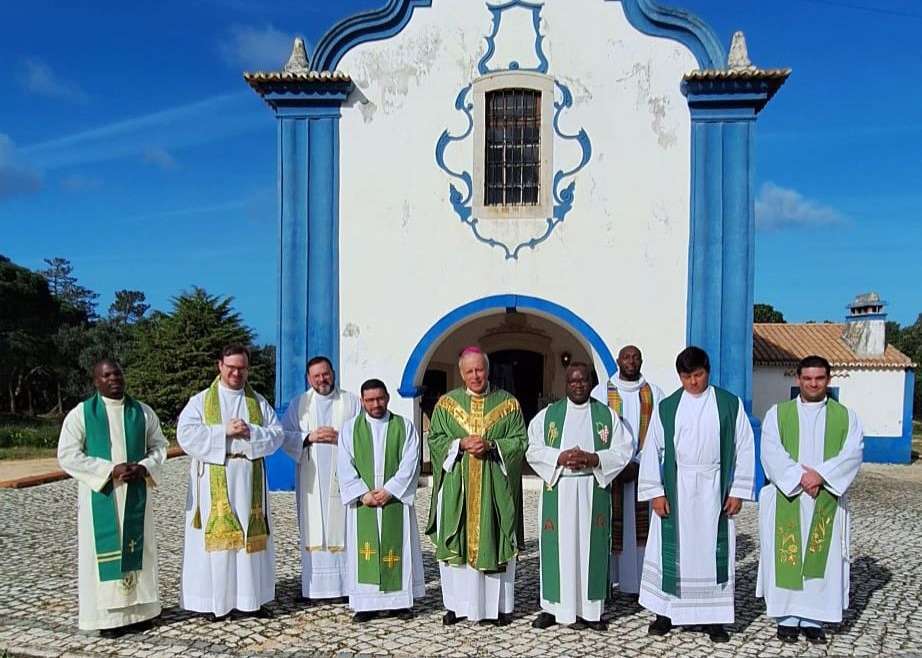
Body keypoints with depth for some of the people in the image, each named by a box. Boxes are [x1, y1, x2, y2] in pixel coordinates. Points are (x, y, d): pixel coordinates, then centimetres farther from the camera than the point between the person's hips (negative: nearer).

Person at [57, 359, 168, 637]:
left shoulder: (143, 412, 5)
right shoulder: (80, 413, -3)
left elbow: (159, 446, 9)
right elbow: (67, 454, -7)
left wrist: (144, 467, -11)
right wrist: (110, 470, -16)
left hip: (136, 494, 3)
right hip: (100, 494, -2)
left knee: (137, 548, 7)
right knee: (104, 551, 1)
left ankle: (138, 609, 17)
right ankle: (108, 616, 9)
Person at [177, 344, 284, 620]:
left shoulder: (259, 402, 11)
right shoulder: (201, 401, 3)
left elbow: (276, 434, 4)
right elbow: (186, 434, -10)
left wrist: (250, 432, -13)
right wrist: (224, 431, -15)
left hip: (249, 482, 3)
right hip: (214, 483, -2)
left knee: (251, 536, 5)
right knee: (216, 537, -1)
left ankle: (251, 598, 14)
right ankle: (215, 601, 8)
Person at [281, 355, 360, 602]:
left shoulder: (350, 401, 8)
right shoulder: (299, 404, 11)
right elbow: (284, 436, 5)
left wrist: (340, 437, -11)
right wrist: (309, 437, -10)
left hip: (341, 477, -1)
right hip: (310, 478, 1)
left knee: (340, 528, -3)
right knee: (313, 530, 0)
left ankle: (343, 586, 3)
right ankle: (311, 587, 7)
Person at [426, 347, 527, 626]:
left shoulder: (508, 403, 4)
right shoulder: (446, 403, 6)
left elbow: (521, 441, 0)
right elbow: (435, 440, 3)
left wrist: (491, 445, -15)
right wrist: (461, 444, -14)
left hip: (495, 487, -1)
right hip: (456, 488, 1)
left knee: (496, 543, 4)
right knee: (456, 544, 4)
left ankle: (499, 605, 17)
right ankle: (457, 604, 17)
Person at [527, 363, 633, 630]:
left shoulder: (607, 415, 6)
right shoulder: (547, 415, 6)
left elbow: (623, 450, 0)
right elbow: (533, 450, 1)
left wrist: (593, 459, -15)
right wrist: (560, 457, -16)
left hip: (594, 491, 0)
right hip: (558, 491, 0)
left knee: (592, 546, 2)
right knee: (559, 546, 2)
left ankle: (590, 608, 13)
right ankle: (554, 606, 13)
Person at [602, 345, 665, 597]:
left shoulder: (654, 393, 8)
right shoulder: (601, 392, 4)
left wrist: (637, 463, -9)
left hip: (643, 470, 1)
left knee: (640, 524, 2)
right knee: (609, 523, -2)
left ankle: (637, 582, 9)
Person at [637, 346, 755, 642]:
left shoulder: (730, 404, 1)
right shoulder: (666, 407, 2)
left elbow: (744, 449, 2)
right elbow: (651, 451, 1)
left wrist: (737, 492, -3)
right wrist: (655, 492, -5)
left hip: (714, 491, 0)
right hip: (676, 490, 1)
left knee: (713, 552, 5)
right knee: (671, 551, 4)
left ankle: (714, 617, 16)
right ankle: (665, 612, 16)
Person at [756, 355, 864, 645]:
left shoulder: (846, 416, 6)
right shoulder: (777, 413, 3)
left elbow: (852, 454, -6)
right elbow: (772, 453, -7)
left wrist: (820, 475, -19)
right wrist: (800, 477, -19)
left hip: (827, 501, 1)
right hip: (786, 499, -1)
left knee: (822, 559, 5)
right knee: (787, 558, 2)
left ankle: (813, 619, 15)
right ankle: (787, 618, 12)